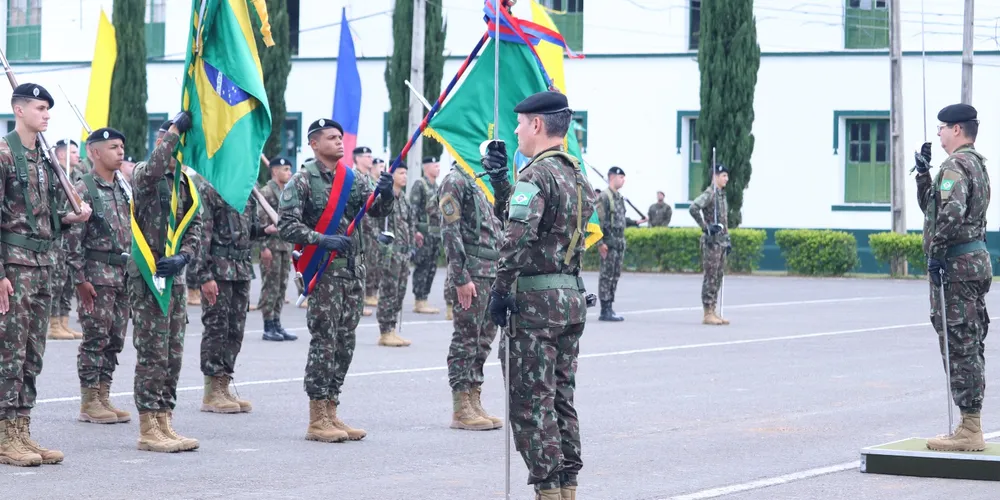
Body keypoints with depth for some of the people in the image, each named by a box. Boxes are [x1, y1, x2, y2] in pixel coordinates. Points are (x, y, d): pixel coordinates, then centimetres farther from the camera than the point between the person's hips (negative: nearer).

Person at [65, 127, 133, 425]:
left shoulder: (123, 189, 14)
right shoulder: (84, 189, -9)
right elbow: (73, 238, -13)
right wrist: (80, 279, -17)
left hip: (123, 274, 7)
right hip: (97, 275, -7)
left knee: (115, 340, 8)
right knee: (95, 339, -5)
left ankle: (103, 397, 15)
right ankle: (89, 403, 1)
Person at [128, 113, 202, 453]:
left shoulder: (186, 184, 15)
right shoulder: (143, 175, -7)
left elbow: (195, 229, 11)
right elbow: (154, 169, -33)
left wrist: (183, 257, -9)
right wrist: (175, 128, -25)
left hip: (175, 278, 7)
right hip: (147, 277, -7)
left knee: (173, 356, 10)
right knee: (152, 355, -6)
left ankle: (164, 422, 17)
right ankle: (148, 431, -3)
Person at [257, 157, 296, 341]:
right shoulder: (266, 192, -9)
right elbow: (260, 221, -14)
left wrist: (292, 246, 17)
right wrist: (264, 247, -19)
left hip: (286, 245, 8)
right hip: (271, 245, -8)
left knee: (282, 286, 8)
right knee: (270, 287, -5)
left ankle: (276, 324, 13)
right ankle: (268, 328, -1)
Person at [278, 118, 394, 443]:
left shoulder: (352, 179, 12)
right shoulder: (302, 182, -6)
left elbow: (378, 210, 4)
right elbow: (288, 226, -12)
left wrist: (385, 193, -18)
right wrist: (323, 240, -24)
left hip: (355, 270, 6)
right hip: (325, 271, -6)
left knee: (345, 343, 8)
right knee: (324, 342, -8)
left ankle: (331, 413, 15)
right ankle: (317, 420, -4)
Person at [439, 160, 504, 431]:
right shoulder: (456, 181, -9)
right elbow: (450, 232, -15)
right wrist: (461, 278, -19)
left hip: (493, 273, 9)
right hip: (472, 273, -9)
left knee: (484, 339, 11)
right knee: (466, 339, -5)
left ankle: (474, 402, 16)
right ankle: (461, 410, -2)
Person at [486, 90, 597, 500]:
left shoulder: (536, 175, -14)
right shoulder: (577, 175, 15)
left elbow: (516, 238, -25)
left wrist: (500, 290, -16)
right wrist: (499, 178, 16)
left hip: (535, 300, -9)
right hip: (572, 297, 9)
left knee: (531, 404, -5)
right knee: (561, 399, 14)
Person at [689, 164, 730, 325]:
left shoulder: (722, 195, 17)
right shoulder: (709, 194, -12)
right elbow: (693, 208, -28)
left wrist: (727, 240, 20)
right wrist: (705, 227, -24)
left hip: (721, 241, 9)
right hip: (711, 241, -9)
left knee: (718, 278, 9)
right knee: (710, 277, -7)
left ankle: (713, 312, 13)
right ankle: (708, 314, -6)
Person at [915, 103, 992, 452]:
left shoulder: (955, 166, -13)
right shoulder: (977, 163, 20)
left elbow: (951, 212, -30)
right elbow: (929, 206, 27)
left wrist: (935, 254, -23)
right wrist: (923, 173, 16)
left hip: (956, 265, -11)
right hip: (978, 258, 11)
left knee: (959, 347, -8)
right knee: (970, 347, 13)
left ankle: (969, 432, -8)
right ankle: (971, 427, 17)